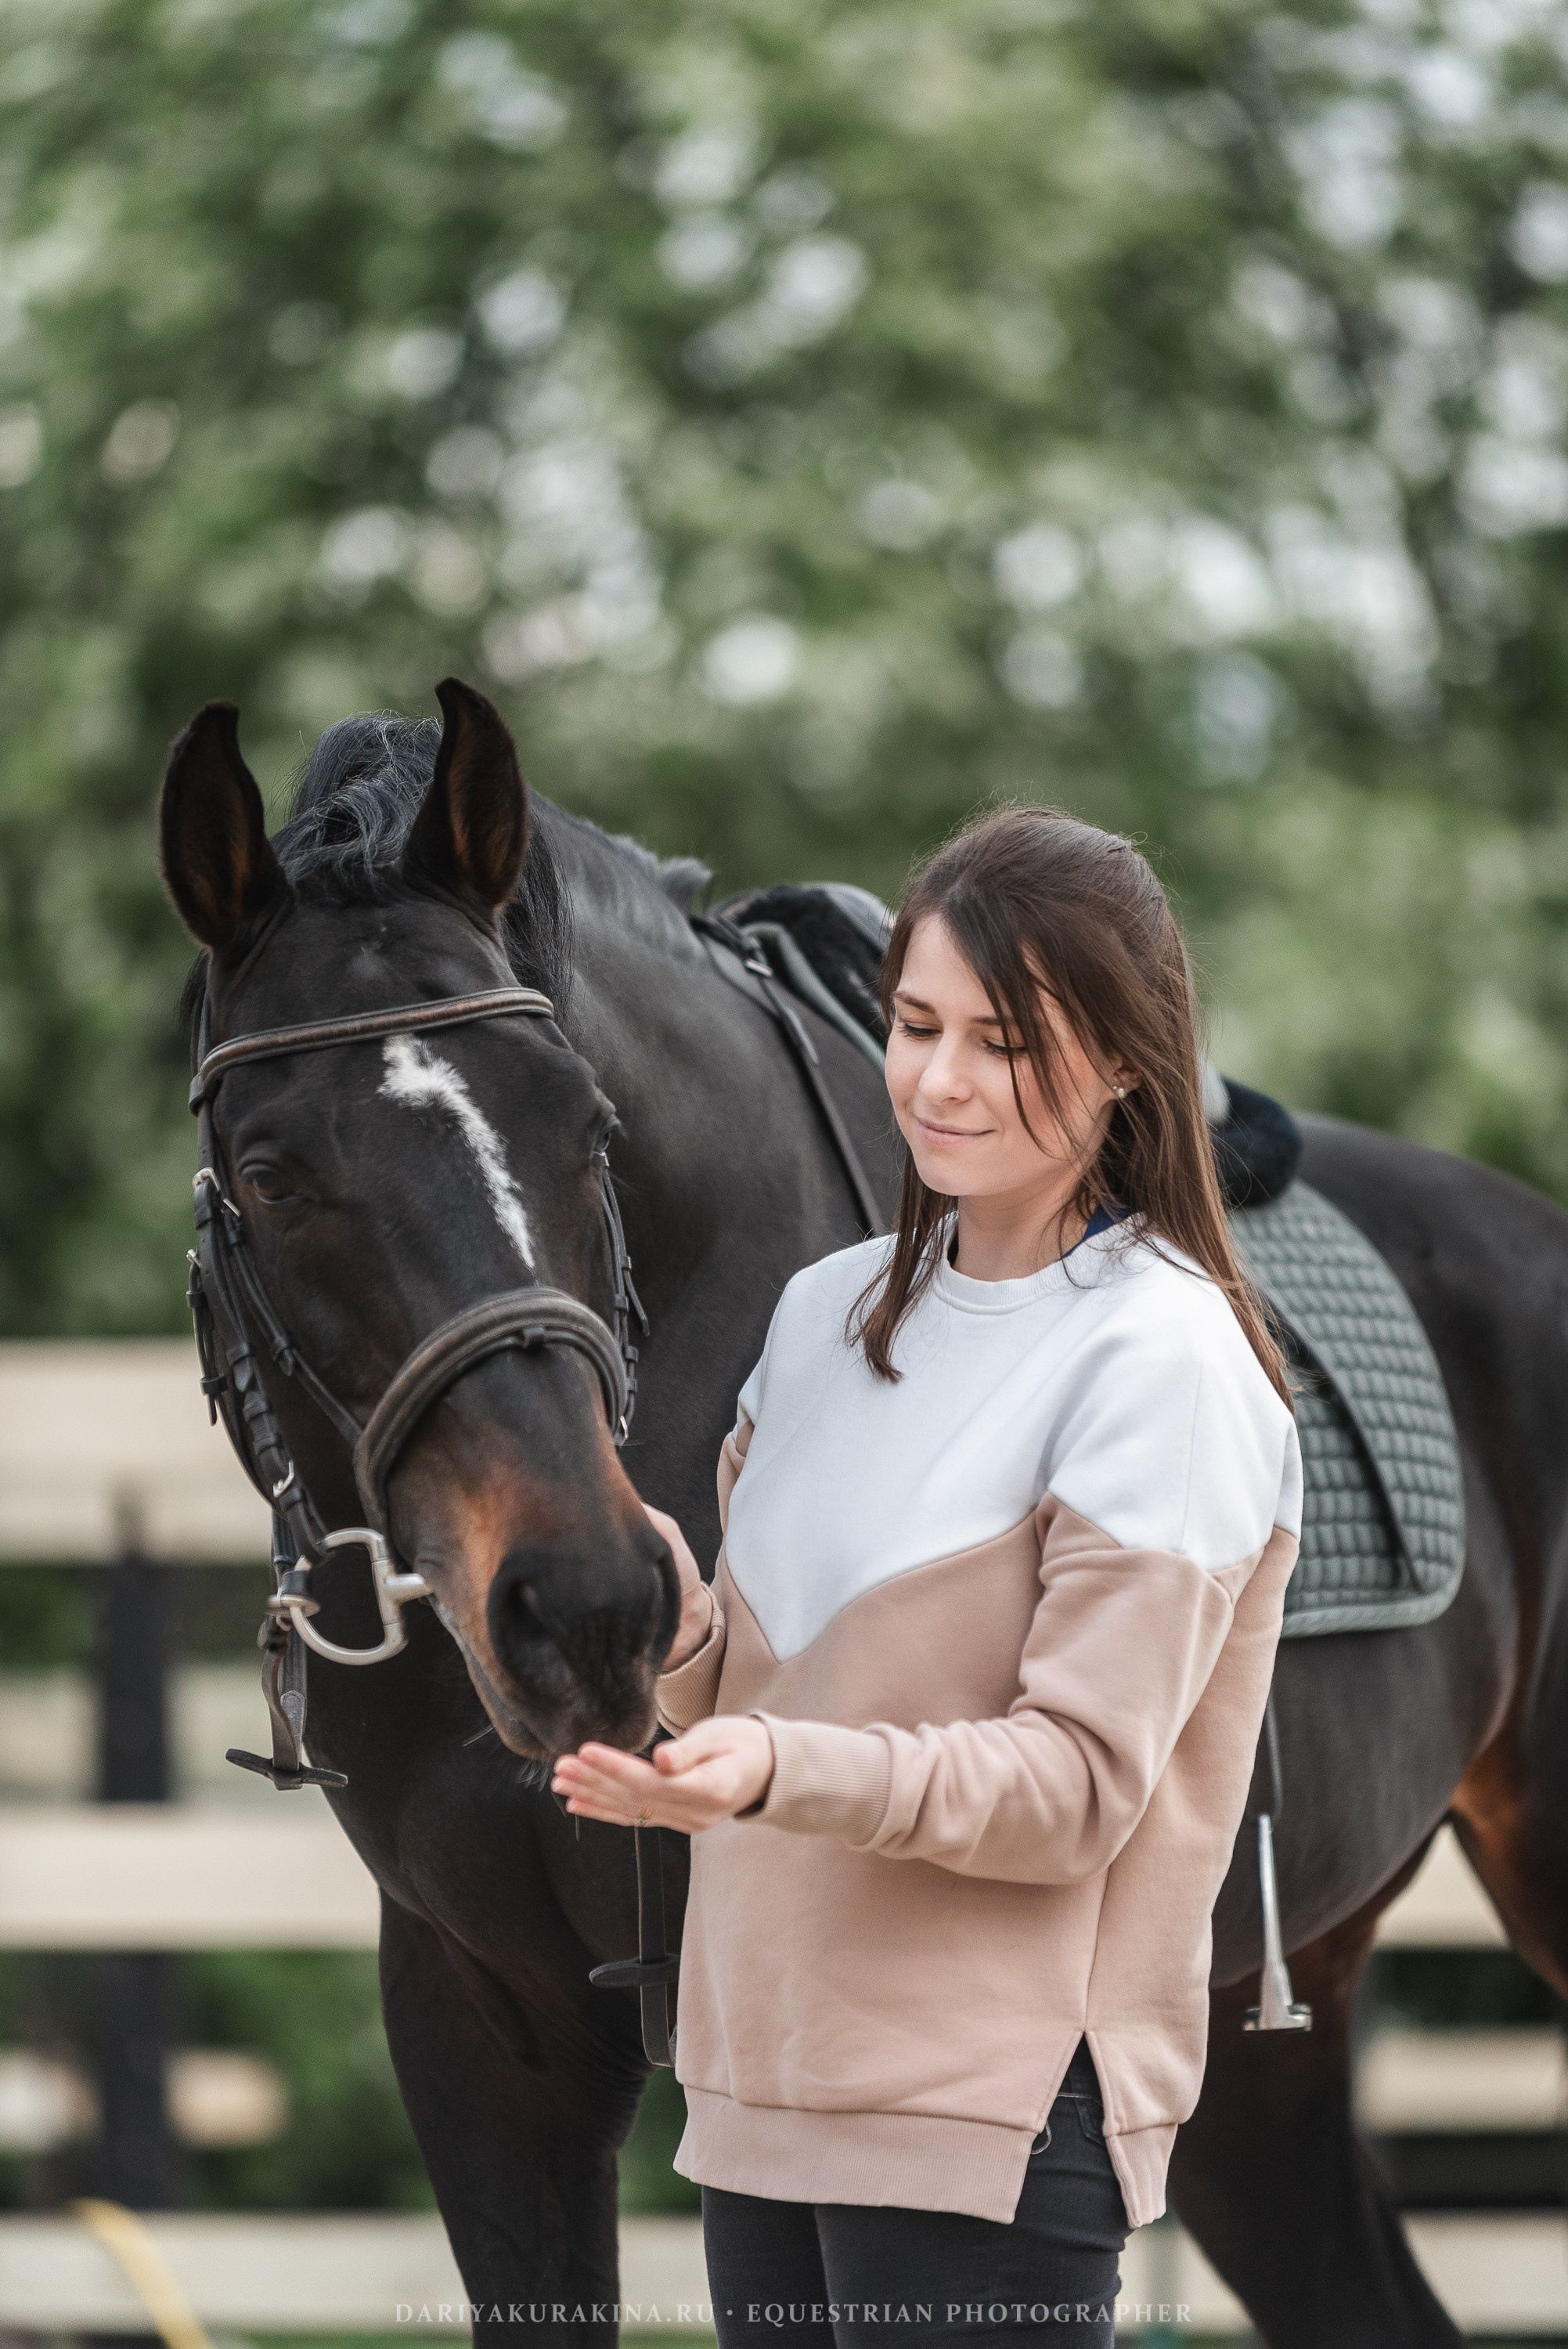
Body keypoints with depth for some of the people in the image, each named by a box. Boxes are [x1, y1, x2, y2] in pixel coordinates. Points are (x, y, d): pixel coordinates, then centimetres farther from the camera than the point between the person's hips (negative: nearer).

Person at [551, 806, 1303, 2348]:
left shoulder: (1165, 1365, -9)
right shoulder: (832, 1312, 12)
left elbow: (1081, 1784, -14)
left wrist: (781, 1772, -27)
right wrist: (663, 1606, -6)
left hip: (997, 2100, -7)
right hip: (764, 2075, 7)